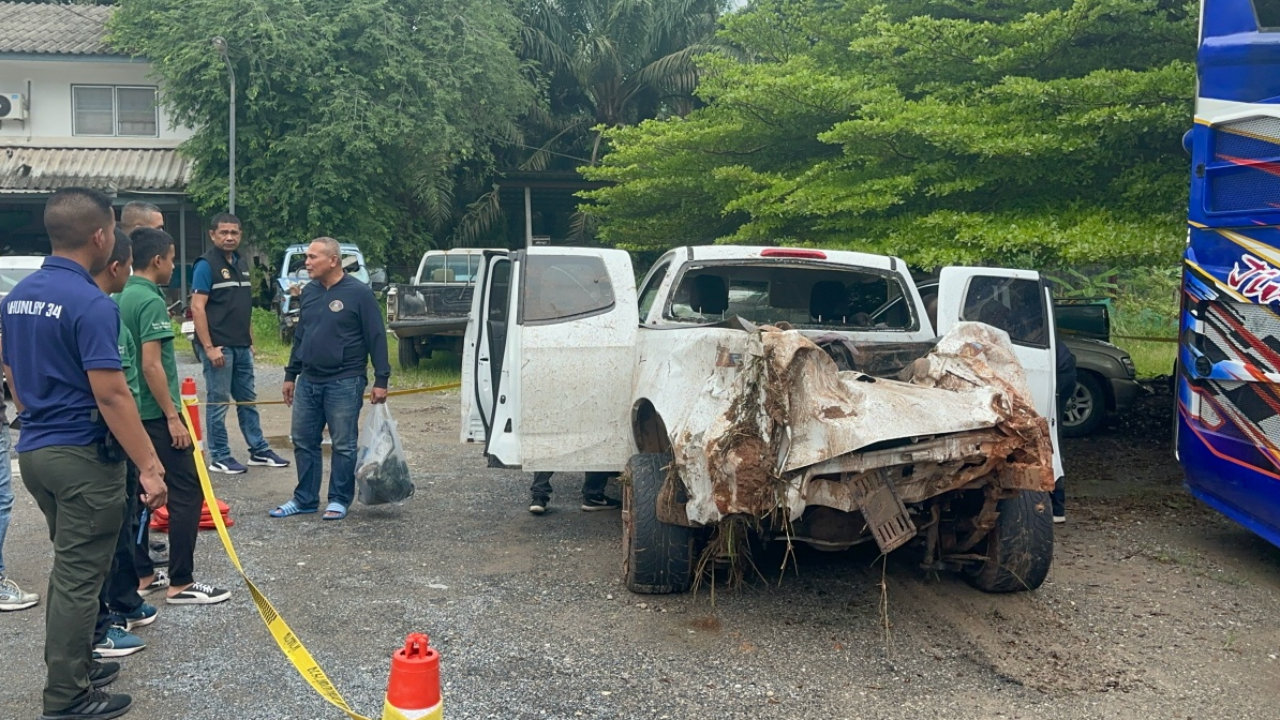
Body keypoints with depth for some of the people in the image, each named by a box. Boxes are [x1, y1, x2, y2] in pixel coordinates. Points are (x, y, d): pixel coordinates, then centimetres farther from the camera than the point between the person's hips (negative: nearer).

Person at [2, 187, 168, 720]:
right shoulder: (91, 303, -20)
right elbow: (111, 396, -23)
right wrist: (149, 467, -20)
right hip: (83, 456, -9)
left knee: (69, 566, 22)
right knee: (78, 576, 1)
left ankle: (71, 666, 34)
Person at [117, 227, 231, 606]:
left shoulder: (121, 297, 10)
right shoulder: (151, 301, -17)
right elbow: (152, 365, -23)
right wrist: (173, 417, -19)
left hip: (133, 413, 9)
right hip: (156, 415, -9)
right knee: (186, 494, -4)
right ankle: (180, 583, -2)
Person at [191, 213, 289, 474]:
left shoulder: (242, 264, 13)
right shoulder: (206, 265, -10)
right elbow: (197, 308, -16)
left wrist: (250, 341, 17)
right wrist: (209, 347, -20)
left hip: (241, 347, 8)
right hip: (219, 346, -8)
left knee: (248, 400, 14)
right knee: (218, 402, 0)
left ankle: (259, 450, 22)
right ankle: (219, 457, 9)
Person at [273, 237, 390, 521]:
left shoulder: (359, 293, -9)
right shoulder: (309, 292, 10)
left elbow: (376, 338, -9)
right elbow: (300, 336, 19)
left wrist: (381, 379, -12)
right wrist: (291, 375, 19)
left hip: (343, 383, -6)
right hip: (308, 381, 6)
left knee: (343, 445, 2)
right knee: (303, 442, 10)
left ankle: (339, 500, 14)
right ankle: (305, 498, 22)